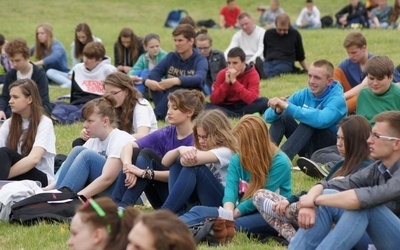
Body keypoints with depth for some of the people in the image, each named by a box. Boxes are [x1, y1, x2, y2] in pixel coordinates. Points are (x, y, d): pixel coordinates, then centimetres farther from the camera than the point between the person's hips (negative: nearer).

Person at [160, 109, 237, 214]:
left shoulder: (226, 151, -12)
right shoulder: (198, 149, 12)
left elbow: (193, 160, -30)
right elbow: (165, 162, 1)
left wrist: (182, 149, -5)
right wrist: (179, 150, -22)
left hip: (222, 204, -8)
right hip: (198, 202, 8)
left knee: (193, 166, -25)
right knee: (177, 162, -2)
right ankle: (177, 214, -21)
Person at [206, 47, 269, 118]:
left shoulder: (252, 74, -13)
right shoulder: (222, 74, -7)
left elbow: (252, 99, -29)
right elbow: (214, 100, -13)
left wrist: (234, 81, -30)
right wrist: (226, 82, -25)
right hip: (226, 107, 2)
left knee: (264, 101, -29)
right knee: (206, 106, -25)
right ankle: (241, 116, -28)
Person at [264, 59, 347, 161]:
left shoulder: (337, 99, -16)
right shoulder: (304, 94, -1)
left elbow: (321, 120, -40)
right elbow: (268, 116, -5)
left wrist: (288, 106, -39)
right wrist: (277, 110, -30)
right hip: (307, 148, 5)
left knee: (309, 120, -30)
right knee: (282, 115, -12)